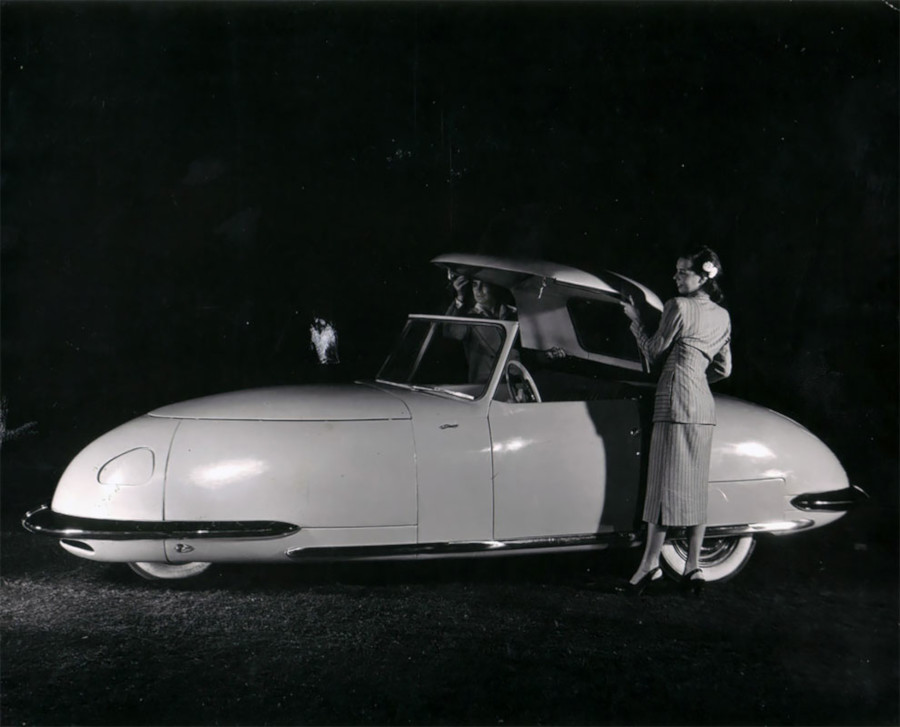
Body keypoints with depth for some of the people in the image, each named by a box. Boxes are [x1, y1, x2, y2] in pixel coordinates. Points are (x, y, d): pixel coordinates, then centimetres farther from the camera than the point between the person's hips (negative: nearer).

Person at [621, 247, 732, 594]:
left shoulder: (679, 306, -7)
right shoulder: (723, 316, 14)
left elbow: (653, 351, -1)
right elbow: (724, 369, 18)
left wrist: (635, 320, 11)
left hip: (675, 399, -7)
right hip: (705, 405, 7)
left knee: (665, 480, -6)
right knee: (696, 486, 7)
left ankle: (651, 561, -4)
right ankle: (693, 566, 8)